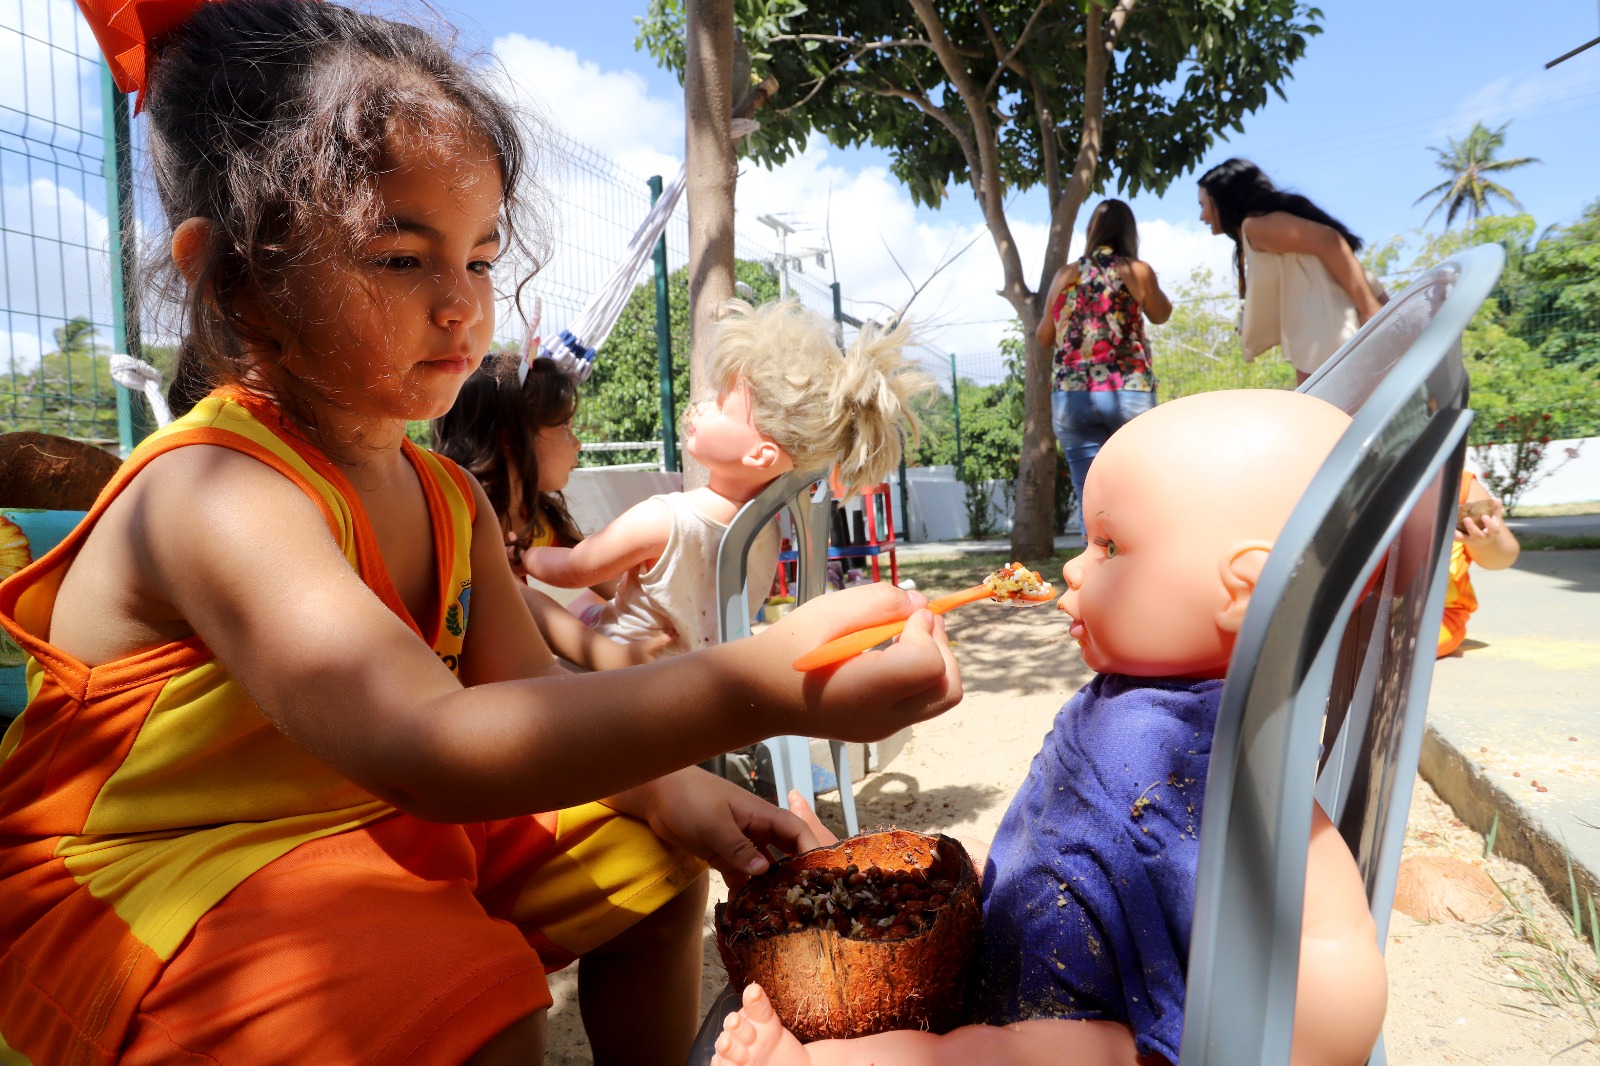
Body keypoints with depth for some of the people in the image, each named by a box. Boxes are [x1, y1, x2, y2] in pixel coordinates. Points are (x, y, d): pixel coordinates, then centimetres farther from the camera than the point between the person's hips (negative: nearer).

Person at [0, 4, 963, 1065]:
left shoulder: (448, 496, -1)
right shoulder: (211, 491, -29)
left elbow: (526, 692, 1)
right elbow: (430, 744, -43)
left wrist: (669, 788, -16)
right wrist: (759, 686, -52)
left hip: (367, 823, 8)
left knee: (650, 862, 9)